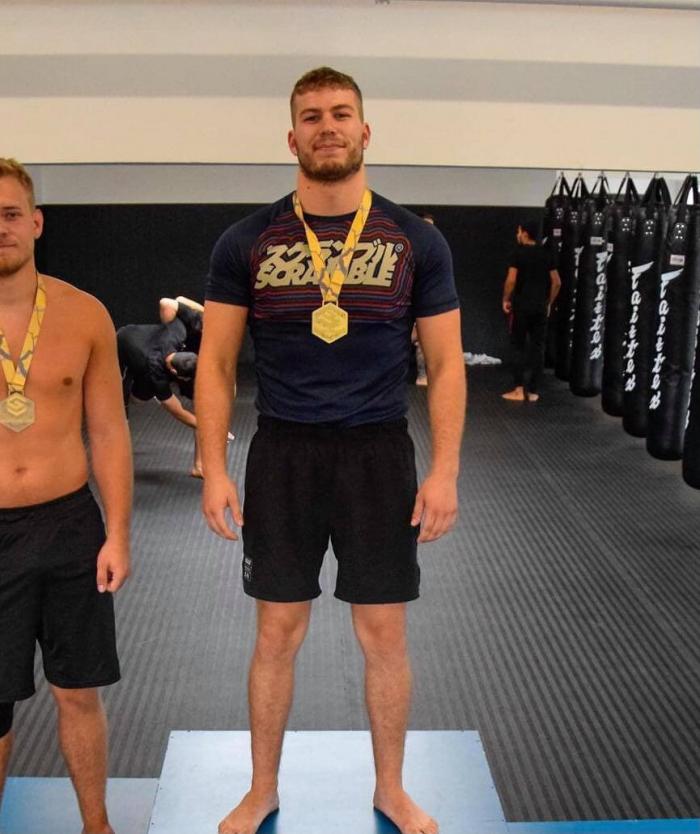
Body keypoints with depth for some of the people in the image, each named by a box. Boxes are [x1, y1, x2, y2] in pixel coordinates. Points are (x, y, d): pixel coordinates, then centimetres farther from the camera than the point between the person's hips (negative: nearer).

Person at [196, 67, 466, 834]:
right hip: (283, 453, 0)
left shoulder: (416, 243, -1)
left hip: (378, 453, 0)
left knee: (385, 636, 9)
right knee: (277, 634, 9)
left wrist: (444, 471, -6)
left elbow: (445, 365, 2)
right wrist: (214, 470, -6)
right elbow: (216, 362, 2)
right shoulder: (246, 243, -1)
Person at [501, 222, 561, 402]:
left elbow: (511, 280, -15)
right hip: (540, 306, 4)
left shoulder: (519, 253, -7)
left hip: (522, 305, -4)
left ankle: (519, 390, 1)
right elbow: (557, 282, 8)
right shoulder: (546, 254, 8)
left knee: (519, 347, 3)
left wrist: (506, 300, -1)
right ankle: (533, 391, 9)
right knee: (538, 347, 7)